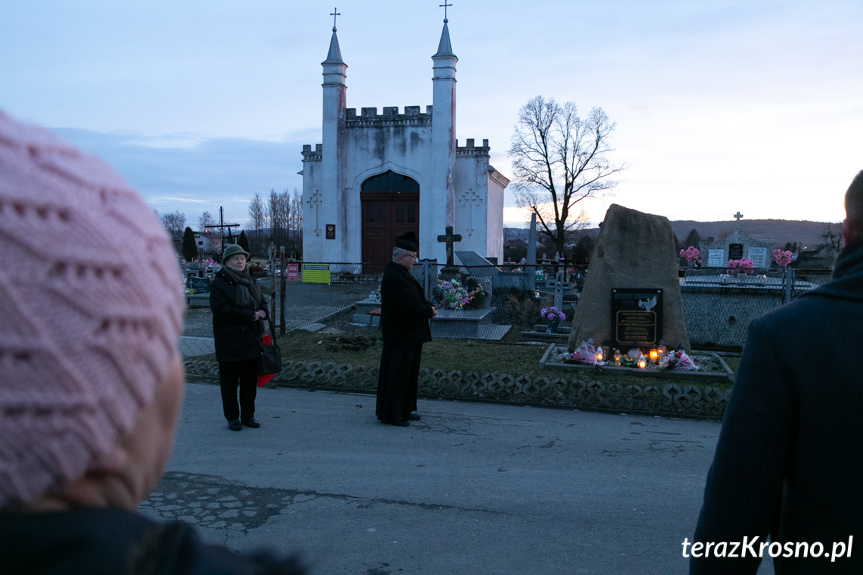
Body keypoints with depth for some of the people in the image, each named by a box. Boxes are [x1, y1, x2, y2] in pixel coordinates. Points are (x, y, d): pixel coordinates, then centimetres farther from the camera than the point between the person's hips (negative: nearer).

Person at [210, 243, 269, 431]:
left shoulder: (252, 282, 15)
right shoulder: (219, 283, -5)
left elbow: (263, 302, 20)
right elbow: (221, 308, -17)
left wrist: (262, 312, -5)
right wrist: (250, 315, -18)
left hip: (252, 339, 5)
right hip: (229, 340, -5)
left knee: (250, 380, 10)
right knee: (229, 381, 3)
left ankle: (248, 415, 21)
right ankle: (232, 417, 13)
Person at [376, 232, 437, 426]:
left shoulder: (401, 273, 12)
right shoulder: (393, 276, -22)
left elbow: (414, 299, 18)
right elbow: (405, 306, -27)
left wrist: (428, 307, 0)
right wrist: (429, 311, -15)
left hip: (410, 334, 11)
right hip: (400, 335, -11)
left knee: (409, 373, 18)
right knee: (396, 374, -1)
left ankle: (405, 409, 29)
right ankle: (390, 414, 10)